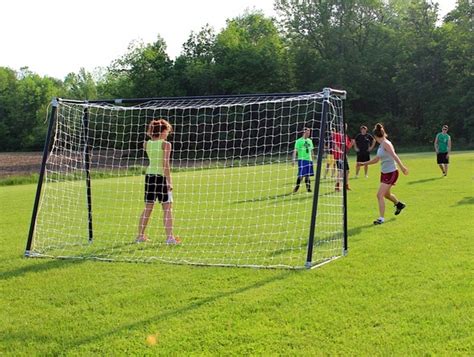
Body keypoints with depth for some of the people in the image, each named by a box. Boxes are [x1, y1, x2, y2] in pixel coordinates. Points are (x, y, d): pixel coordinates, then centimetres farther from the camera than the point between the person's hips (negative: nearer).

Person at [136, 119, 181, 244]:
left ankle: (140, 235, 18)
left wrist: (152, 136, 20)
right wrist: (169, 181, -13)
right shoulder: (166, 144, -9)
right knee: (167, 207, 0)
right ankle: (170, 237, -5)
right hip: (161, 176, -5)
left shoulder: (147, 144, 6)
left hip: (149, 174, 5)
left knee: (148, 207, 14)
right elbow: (165, 165, -14)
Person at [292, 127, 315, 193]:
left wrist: (312, 159, 19)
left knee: (308, 175, 6)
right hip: (302, 159, -6)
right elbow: (295, 151, -8)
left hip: (309, 160, 6)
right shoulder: (299, 141, -4)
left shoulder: (310, 141, 15)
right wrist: (294, 159, -16)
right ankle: (297, 187, 2)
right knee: (301, 175, -9)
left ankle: (308, 188, 11)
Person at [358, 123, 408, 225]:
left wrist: (402, 167, -40)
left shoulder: (386, 144, -17)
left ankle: (381, 218, -6)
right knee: (386, 194, 25)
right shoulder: (381, 145, 11)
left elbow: (394, 156, -30)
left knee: (380, 195, -13)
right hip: (384, 173, 9)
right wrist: (363, 163, 23)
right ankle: (399, 204, 53)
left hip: (391, 173, -9)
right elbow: (376, 159, 22)